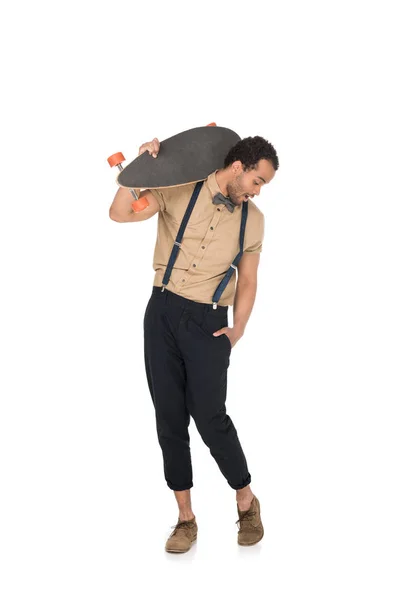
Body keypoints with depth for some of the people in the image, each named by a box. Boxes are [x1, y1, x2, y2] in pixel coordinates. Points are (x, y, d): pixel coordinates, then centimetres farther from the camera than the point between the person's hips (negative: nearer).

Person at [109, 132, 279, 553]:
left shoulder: (252, 219, 6)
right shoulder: (180, 191, -2)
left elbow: (247, 281, 13)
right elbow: (120, 213, -7)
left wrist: (238, 328, 2)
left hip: (208, 324, 0)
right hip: (162, 313, 0)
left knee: (209, 417, -8)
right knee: (169, 419, 3)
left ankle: (247, 501, 16)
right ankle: (185, 517, 15)